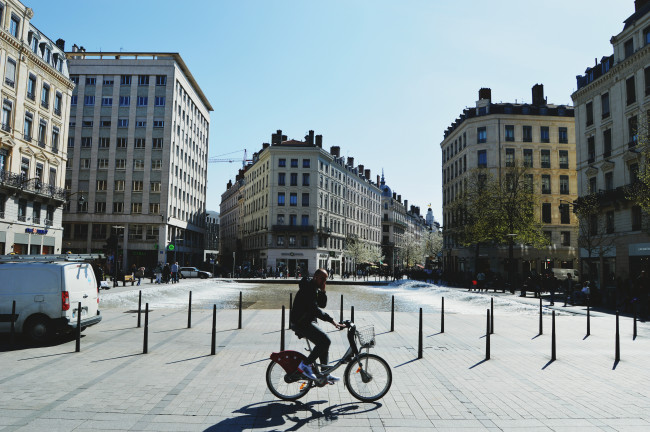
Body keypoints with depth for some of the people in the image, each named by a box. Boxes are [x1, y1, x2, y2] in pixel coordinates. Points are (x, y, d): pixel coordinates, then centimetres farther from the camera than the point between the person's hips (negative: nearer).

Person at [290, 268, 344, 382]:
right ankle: (305, 364, -11)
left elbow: (323, 304, 10)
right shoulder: (309, 288, -19)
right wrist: (331, 320, -35)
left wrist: (323, 291, -5)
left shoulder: (315, 289, 14)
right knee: (325, 341, -19)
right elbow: (315, 309, -29)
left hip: (306, 322, 11)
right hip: (300, 323, -11)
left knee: (323, 342, 13)